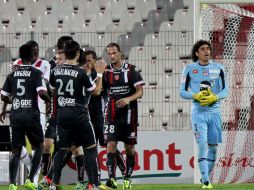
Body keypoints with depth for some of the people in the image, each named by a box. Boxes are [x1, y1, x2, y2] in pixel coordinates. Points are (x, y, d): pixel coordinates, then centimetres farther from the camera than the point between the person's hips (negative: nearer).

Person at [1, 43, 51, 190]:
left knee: (16, 151, 6)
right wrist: (48, 101, 3)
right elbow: (42, 93, -17)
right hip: (31, 115, -4)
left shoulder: (12, 74, 9)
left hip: (15, 116, 4)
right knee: (39, 147, 12)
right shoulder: (36, 73, -5)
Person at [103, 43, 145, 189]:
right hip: (113, 115, 1)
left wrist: (128, 99, -22)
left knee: (130, 147, 5)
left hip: (129, 114, -1)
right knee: (111, 145, -12)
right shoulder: (106, 71, 5)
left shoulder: (131, 70, -2)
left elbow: (140, 92, -5)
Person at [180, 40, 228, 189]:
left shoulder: (218, 68, 4)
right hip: (199, 112, -3)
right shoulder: (189, 69, -1)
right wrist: (196, 96, -17)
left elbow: (225, 90, 2)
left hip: (214, 111, 3)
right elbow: (183, 92, 1)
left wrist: (214, 97, -17)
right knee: (203, 144, -13)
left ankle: (206, 176, 23)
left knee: (213, 146, 6)